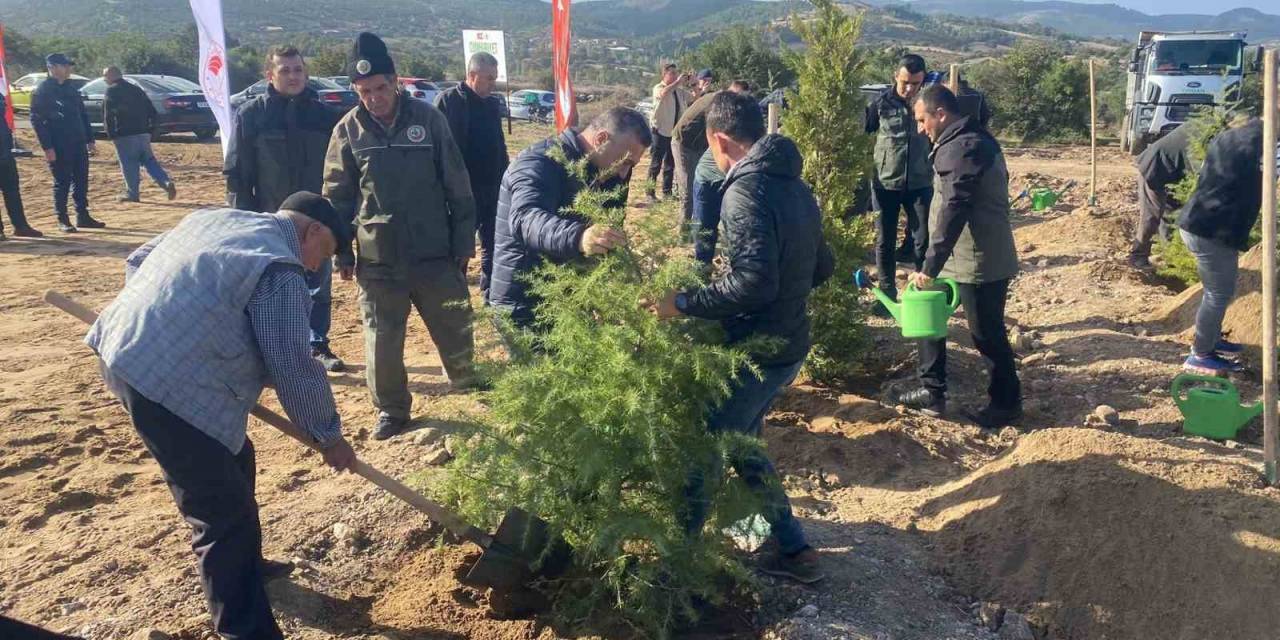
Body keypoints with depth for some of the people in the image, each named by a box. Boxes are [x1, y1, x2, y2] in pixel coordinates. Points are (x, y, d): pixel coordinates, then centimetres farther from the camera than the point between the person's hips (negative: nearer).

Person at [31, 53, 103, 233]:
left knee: (81, 181, 9)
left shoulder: (71, 88, 13)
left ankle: (83, 216, 18)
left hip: (78, 144, 6)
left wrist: (89, 139, 13)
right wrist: (47, 147, -17)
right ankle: (62, 220, 8)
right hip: (58, 147, -6)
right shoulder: (42, 90, -8)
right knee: (62, 183, 0)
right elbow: (37, 120, -11)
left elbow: (83, 114, 18)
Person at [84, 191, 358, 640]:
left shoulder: (214, 218, 17)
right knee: (225, 511, -3)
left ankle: (241, 564, 43)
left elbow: (137, 261, 26)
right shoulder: (281, 270, -11)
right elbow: (294, 367, -11)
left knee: (231, 461, 25)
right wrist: (328, 435, 1)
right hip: (168, 381, -10)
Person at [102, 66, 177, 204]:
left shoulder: (112, 91, -4)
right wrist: (150, 128, 16)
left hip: (125, 135, -6)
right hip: (143, 133, 6)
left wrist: (111, 134, -6)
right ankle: (167, 182, -8)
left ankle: (132, 193, 3)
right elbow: (152, 111, 15)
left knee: (129, 165, 0)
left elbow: (108, 115, -12)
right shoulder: (136, 89, 17)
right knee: (149, 160, 10)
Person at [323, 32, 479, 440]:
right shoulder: (349, 130, 0)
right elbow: (337, 197, 6)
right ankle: (391, 410, 23)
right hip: (377, 258, 1)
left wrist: (464, 241, 1)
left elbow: (457, 185, 1)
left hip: (434, 252, 0)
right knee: (383, 340, 5)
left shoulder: (427, 118, -3)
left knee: (455, 330, 9)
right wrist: (342, 254, 5)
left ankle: (472, 392, 33)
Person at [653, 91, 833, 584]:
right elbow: (821, 267, 17)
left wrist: (684, 303, -21)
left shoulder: (746, 189, -19)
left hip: (755, 352, -9)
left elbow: (753, 282, -29)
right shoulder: (795, 186, 9)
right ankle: (793, 550, 29)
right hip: (787, 344, 9)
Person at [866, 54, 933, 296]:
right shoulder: (882, 101, -5)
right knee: (885, 240, 8)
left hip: (920, 183, 0)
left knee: (924, 240, 1)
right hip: (885, 183, 0)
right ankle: (887, 293, 21)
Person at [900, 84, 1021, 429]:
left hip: (978, 262, -11)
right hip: (965, 257, 11)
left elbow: (953, 211, -27)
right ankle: (933, 391, 23)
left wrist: (930, 266, -27)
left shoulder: (962, 148, -20)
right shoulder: (973, 140, 13)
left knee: (987, 335, 4)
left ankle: (1007, 402, 21)